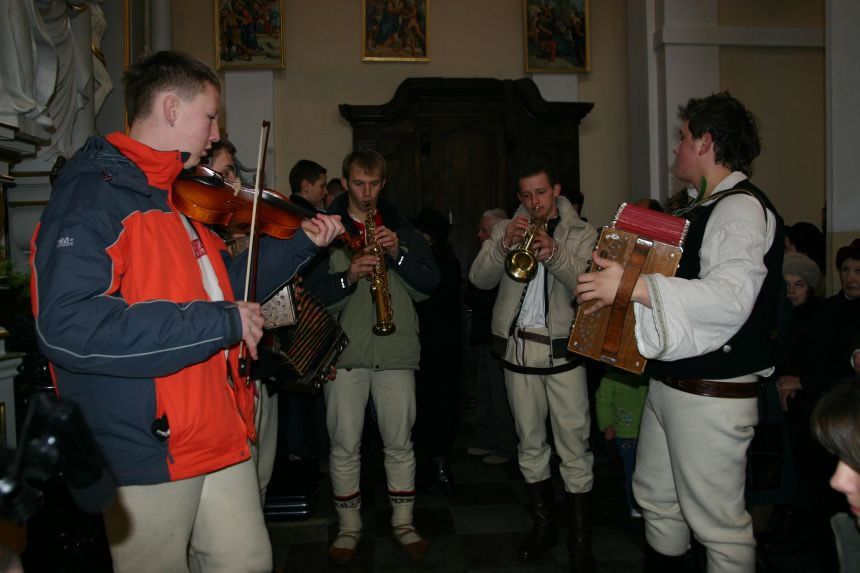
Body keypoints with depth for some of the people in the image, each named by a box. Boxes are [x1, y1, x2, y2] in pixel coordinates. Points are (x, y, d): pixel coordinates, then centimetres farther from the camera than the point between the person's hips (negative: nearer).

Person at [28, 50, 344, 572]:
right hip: (146, 447, -8)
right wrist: (218, 323, -26)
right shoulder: (92, 195, -15)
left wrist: (300, 244, 15)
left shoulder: (179, 197, 13)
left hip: (219, 432, 8)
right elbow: (67, 326, -28)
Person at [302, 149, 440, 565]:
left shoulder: (401, 229, 11)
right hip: (343, 351, -1)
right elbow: (310, 293, -3)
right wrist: (348, 276, -19)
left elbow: (429, 285, 4)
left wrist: (399, 253, -11)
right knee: (344, 445, 6)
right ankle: (348, 526, 23)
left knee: (399, 443, 8)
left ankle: (403, 522, 25)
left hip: (396, 350, 1)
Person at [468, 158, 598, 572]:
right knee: (530, 443, 13)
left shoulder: (581, 234, 3)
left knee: (574, 447, -1)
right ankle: (544, 524, 29)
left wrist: (555, 255, -27)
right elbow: (479, 279, -3)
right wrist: (504, 245, -18)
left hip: (563, 350, -3)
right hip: (518, 348, 3)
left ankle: (580, 538, 13)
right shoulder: (505, 229, 10)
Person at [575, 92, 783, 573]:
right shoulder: (708, 210, 17)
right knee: (658, 501, 21)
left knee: (718, 523, 2)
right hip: (670, 384, 10)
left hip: (711, 394, -10)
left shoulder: (741, 208, -15)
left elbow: (730, 296, -30)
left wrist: (632, 286, -35)